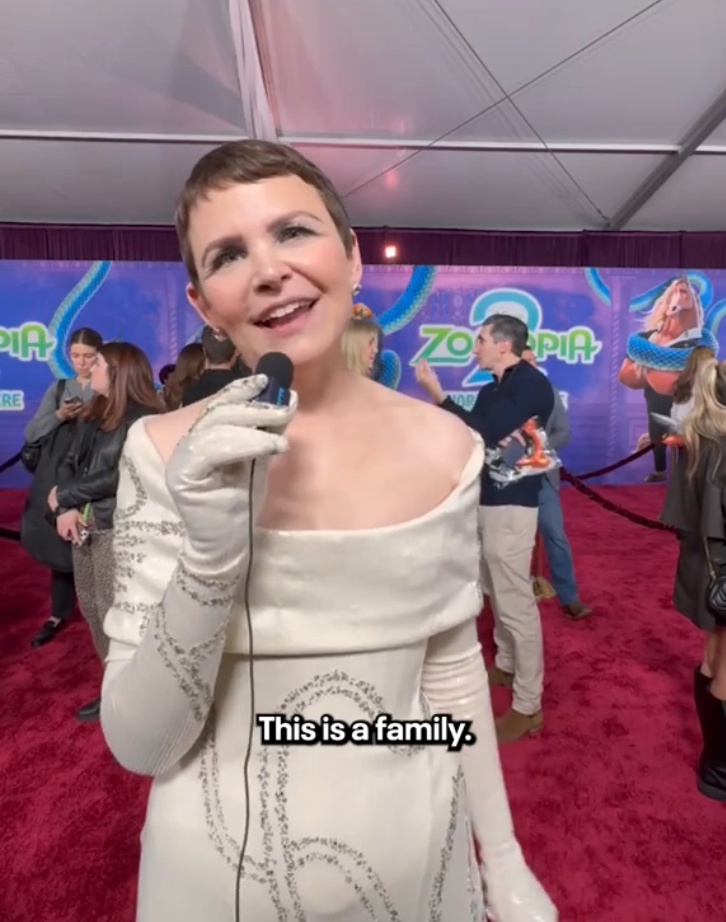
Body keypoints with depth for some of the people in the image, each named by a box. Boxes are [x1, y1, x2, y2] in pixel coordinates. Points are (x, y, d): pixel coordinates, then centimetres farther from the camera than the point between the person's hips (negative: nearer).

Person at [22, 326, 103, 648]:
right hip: (58, 479, 4)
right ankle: (58, 613, 26)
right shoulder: (58, 388, 10)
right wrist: (59, 415, -10)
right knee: (60, 545, 11)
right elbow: (31, 434, 5)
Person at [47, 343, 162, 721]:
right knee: (92, 610, 14)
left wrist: (64, 496, -7)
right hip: (85, 524, 8)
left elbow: (120, 477, -17)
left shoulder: (145, 418, -11)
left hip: (120, 527, -8)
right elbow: (68, 463, 8)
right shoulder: (92, 413, 14)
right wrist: (64, 509, -9)